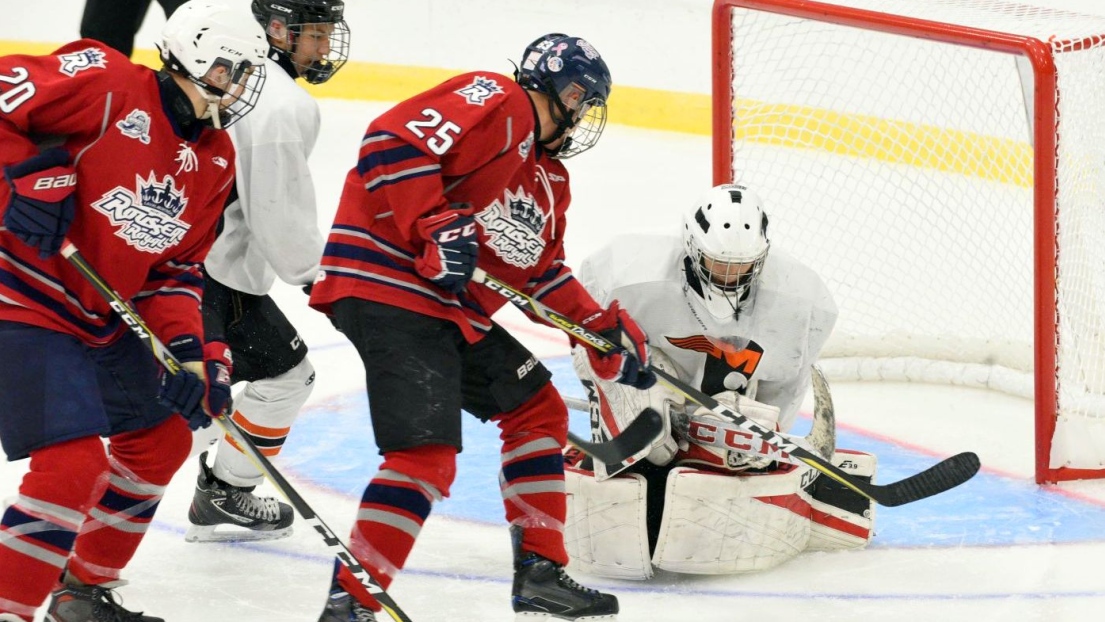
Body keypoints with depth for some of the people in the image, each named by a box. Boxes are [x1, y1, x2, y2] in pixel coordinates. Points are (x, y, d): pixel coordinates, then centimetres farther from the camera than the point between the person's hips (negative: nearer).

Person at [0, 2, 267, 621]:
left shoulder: (216, 159, 6)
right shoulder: (107, 85, -19)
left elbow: (177, 268, 8)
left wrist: (190, 351, -6)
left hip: (108, 317, 10)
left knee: (161, 442, 19)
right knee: (73, 467, -19)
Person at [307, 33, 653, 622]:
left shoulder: (550, 180, 22)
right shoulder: (497, 104, -10)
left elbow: (540, 272, 27)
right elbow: (393, 140, -21)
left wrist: (605, 329, 19)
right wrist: (434, 227, -26)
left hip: (457, 310, 11)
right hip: (384, 284, -11)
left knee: (539, 413, 18)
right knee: (427, 455, -20)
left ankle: (540, 573, 25)